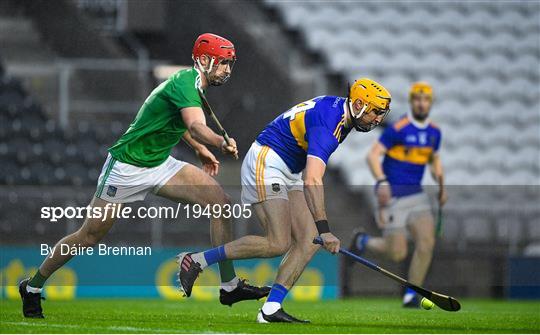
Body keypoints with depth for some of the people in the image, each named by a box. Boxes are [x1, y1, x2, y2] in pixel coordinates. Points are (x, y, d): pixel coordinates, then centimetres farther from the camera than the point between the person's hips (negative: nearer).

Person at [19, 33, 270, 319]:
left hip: (160, 165, 9)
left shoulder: (192, 82, 6)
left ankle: (230, 286, -9)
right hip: (127, 168, -9)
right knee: (90, 236, 0)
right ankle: (33, 286, 21)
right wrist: (221, 143, -60)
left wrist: (200, 149, 24)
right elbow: (196, 125, -43)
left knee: (219, 201, -10)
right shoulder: (185, 82, -23)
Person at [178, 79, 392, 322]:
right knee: (278, 244, -19)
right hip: (264, 164, -10)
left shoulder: (340, 109, 5)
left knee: (309, 240, -5)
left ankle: (270, 310, -10)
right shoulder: (327, 123, -26)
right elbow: (312, 180, -35)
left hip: (289, 173, 10)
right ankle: (196, 260, -10)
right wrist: (324, 229, -38)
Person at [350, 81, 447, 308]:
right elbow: (372, 155, -18)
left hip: (416, 194, 6)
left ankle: (411, 295, -1)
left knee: (427, 242, -13)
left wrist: (441, 185, 11)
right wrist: (382, 182, -31)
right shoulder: (398, 128, -13)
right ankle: (363, 242, 25)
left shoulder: (434, 132, 8)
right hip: (392, 195, -6)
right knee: (398, 253, -7)